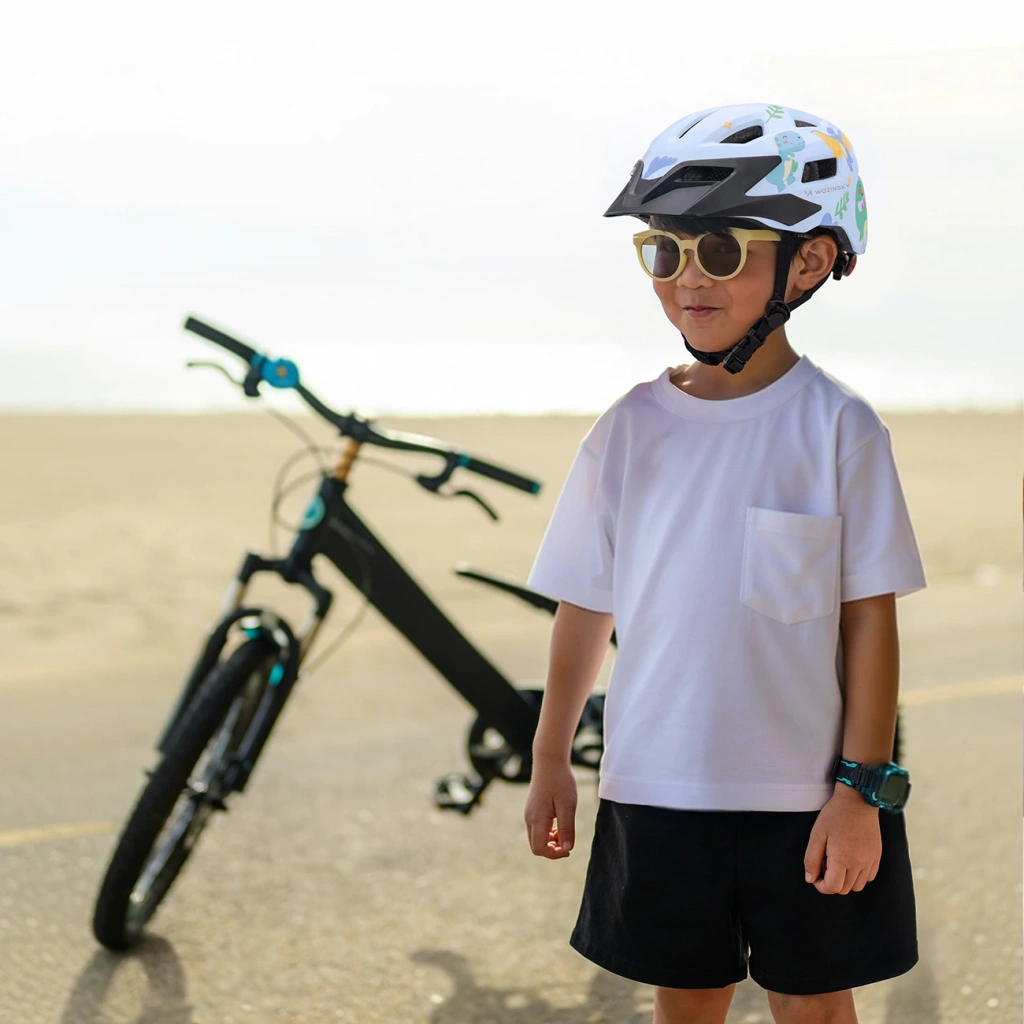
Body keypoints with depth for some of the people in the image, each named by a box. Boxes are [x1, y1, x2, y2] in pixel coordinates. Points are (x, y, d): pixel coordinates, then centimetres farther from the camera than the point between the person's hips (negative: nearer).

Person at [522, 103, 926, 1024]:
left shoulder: (837, 427, -8)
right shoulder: (631, 429, 0)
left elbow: (872, 618, -7)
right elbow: (585, 608, 7)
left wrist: (862, 787, -9)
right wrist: (550, 760, 9)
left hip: (807, 796, -2)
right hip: (659, 789, 2)